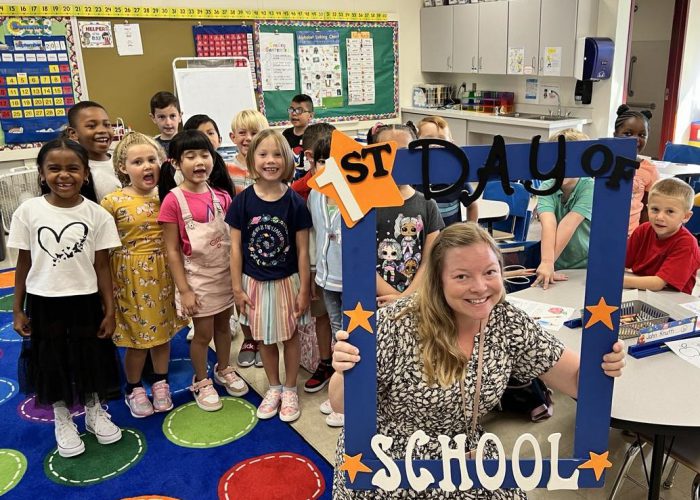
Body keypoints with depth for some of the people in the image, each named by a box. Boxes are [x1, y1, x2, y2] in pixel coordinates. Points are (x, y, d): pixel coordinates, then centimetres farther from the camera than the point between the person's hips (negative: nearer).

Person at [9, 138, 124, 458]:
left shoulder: (97, 214, -8)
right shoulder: (28, 211, -7)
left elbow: (101, 265, -3)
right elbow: (23, 263, 0)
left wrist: (110, 310, -2)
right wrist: (17, 309, 1)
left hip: (85, 301, 0)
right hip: (44, 302, 0)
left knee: (91, 359, 15)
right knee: (53, 363, 13)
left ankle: (94, 411, 40)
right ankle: (62, 420, 35)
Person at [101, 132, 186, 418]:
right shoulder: (113, 202, -11)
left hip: (163, 273, 3)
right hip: (131, 276, -3)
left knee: (162, 330, 16)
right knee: (137, 335, 7)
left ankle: (160, 384, 36)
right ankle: (134, 390, 29)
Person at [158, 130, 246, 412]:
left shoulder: (222, 196, -2)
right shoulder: (173, 200, -15)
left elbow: (233, 236, 7)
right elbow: (172, 250, -12)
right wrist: (184, 290, -13)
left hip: (225, 274, 4)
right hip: (197, 277, -4)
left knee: (224, 325, 19)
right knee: (203, 333, 7)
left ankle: (224, 370, 42)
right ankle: (201, 382, 30)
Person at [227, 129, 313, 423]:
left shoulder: (294, 202, -11)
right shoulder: (243, 201, -9)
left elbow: (302, 249, -7)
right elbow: (236, 247, -4)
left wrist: (304, 289, -6)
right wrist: (237, 288, -4)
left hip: (287, 281, -1)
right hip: (255, 282, 1)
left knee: (290, 335, 13)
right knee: (264, 338, 16)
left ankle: (290, 390, 32)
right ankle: (273, 387, 36)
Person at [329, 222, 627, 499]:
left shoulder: (510, 325, -11)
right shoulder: (398, 325, -23)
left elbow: (578, 380, -5)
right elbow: (343, 405, -15)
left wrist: (603, 366, -27)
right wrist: (346, 373, -37)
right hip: (384, 467, -4)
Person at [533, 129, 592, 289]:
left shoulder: (590, 188, -11)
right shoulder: (547, 187, -7)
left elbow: (569, 224, -22)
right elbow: (548, 224, -24)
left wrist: (549, 261, -30)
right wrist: (546, 263, -36)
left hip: (587, 267, -2)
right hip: (556, 267, 2)